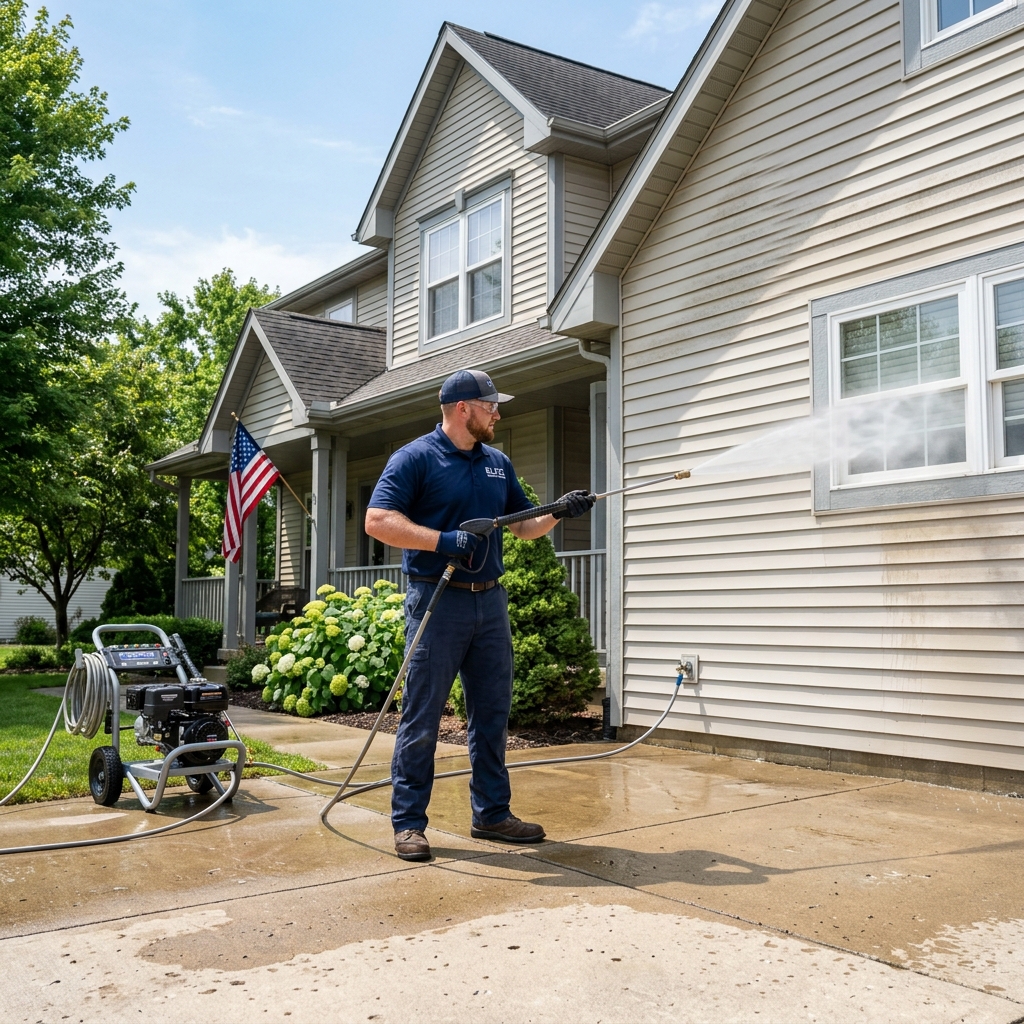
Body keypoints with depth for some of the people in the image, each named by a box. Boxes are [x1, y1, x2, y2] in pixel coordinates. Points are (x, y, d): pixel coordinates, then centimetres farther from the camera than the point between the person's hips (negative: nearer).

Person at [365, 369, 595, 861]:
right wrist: (442, 540, -23)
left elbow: (524, 526, 21)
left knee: (492, 714, 11)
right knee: (422, 716, -1)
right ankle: (408, 822, 9)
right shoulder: (415, 458, -5)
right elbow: (377, 520, -14)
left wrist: (559, 512, 2)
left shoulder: (498, 463, 16)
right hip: (437, 600, -6)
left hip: (490, 600, 7)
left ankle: (492, 812, 23)